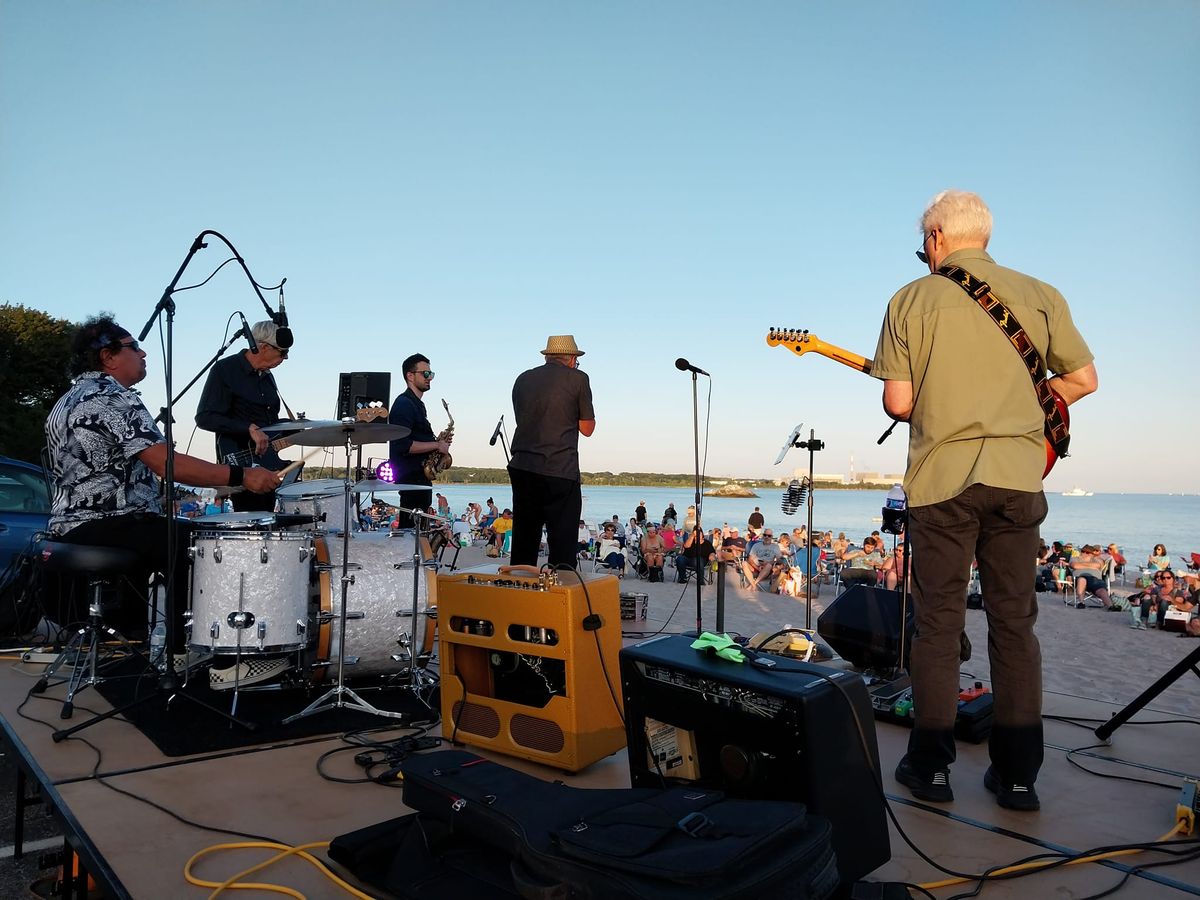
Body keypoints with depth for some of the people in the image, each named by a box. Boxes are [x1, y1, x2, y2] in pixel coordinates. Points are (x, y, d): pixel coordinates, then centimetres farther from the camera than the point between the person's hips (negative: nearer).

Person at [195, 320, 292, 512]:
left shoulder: (266, 375, 16)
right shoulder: (225, 370, -8)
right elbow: (204, 417, -16)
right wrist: (250, 429, -23)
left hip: (270, 462, 8)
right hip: (241, 463, -8)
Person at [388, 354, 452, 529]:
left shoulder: (417, 404, 20)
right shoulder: (404, 404, -12)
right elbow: (403, 445, -23)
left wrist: (437, 442, 9)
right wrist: (436, 445, -16)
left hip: (420, 476, 10)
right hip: (411, 477, -10)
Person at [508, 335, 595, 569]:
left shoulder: (523, 379, 13)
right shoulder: (577, 379, 0)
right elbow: (587, 428, 5)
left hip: (521, 468, 5)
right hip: (560, 472, -5)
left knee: (523, 543, 14)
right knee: (562, 546, -1)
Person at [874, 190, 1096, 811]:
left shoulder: (911, 300, 0)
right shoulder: (1039, 294, 8)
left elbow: (897, 402, -5)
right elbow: (1084, 378, 9)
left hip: (940, 479, -2)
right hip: (1017, 475, 2)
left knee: (937, 625, 6)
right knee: (1015, 624, 10)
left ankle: (930, 768, 12)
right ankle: (1018, 775, 15)